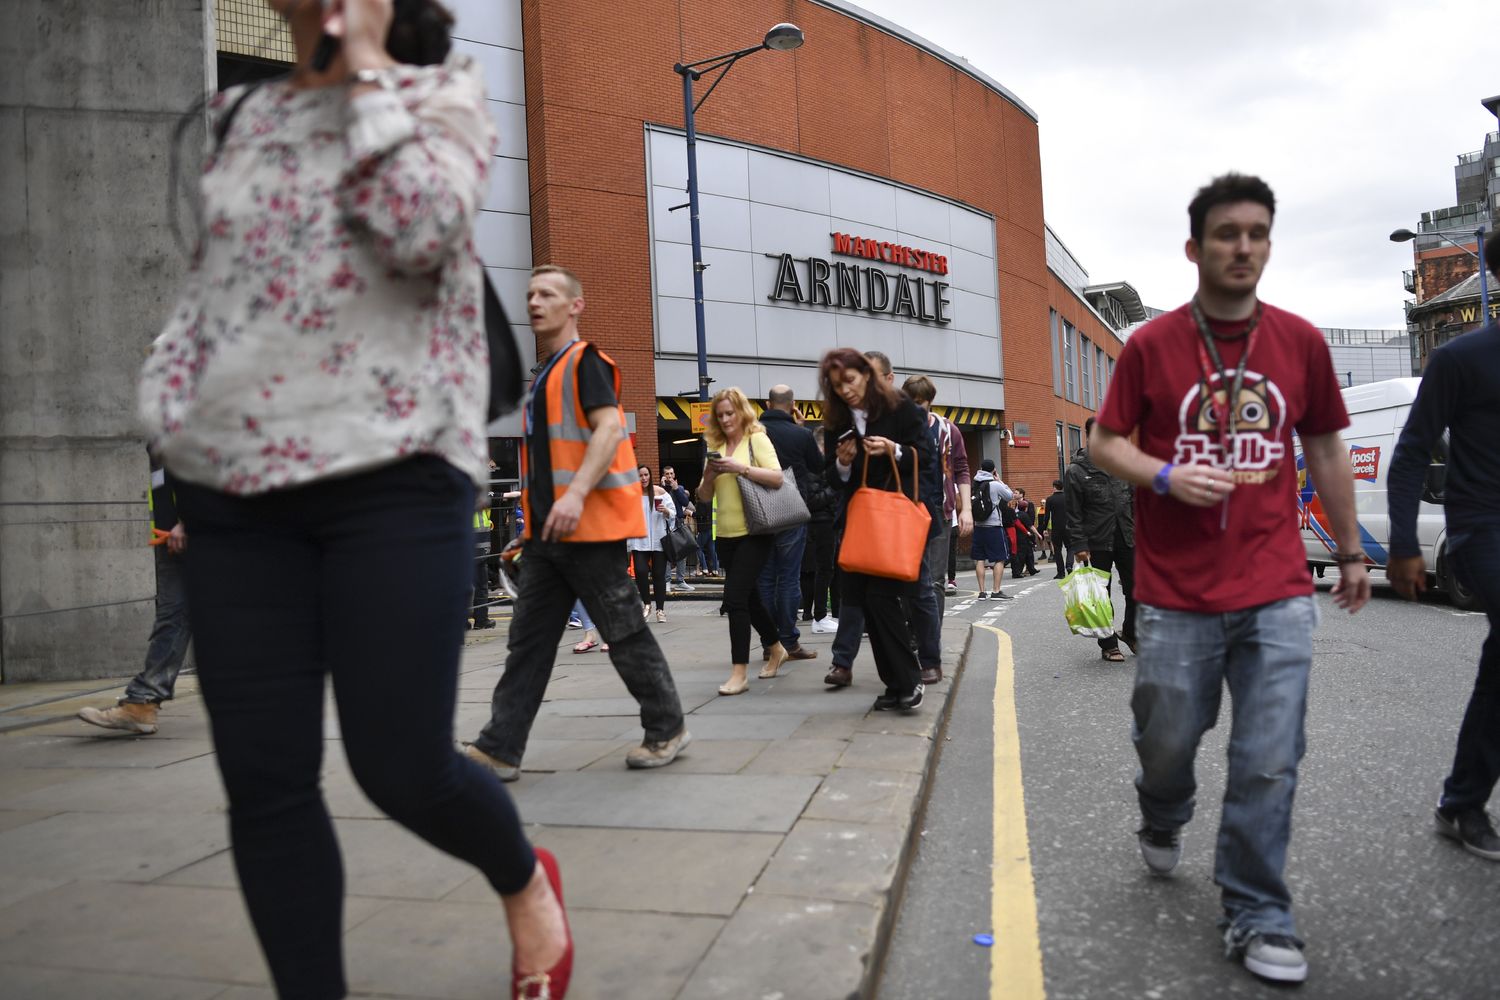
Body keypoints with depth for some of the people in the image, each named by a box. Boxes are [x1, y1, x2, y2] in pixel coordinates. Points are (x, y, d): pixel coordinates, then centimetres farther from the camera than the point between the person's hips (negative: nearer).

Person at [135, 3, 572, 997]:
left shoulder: (439, 89, 7)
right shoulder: (245, 115, 21)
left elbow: (420, 234, -13)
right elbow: (209, 285, 23)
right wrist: (170, 412, 11)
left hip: (392, 473, -5)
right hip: (235, 484, 5)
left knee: (402, 767, -6)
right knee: (263, 781, 3)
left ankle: (527, 881, 26)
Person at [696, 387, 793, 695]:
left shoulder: (757, 439, -3)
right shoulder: (716, 447, 11)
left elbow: (777, 478, -15)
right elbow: (704, 497, 10)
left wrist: (741, 467, -23)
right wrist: (710, 475, -9)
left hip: (754, 533, -6)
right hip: (727, 536, 7)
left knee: (735, 598, -14)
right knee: (749, 598, 17)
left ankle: (739, 673, -9)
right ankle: (776, 649, 38)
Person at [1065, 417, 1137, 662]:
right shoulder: (1076, 472, -6)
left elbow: (1134, 501, 15)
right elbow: (1074, 514, -8)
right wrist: (1079, 545, -14)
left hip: (1126, 539, 4)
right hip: (1098, 543, -4)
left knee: (1136, 589, 5)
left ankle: (1130, 632, 28)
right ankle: (1108, 645, 16)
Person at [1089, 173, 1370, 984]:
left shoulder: (1301, 342, 5)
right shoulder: (1150, 345, -2)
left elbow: (1326, 450, 14)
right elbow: (1104, 443, 2)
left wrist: (1351, 550, 17)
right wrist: (1166, 476, -17)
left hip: (1278, 593, 2)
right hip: (1176, 595, -1)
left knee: (1268, 763, 1)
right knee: (1166, 741, 12)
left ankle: (1255, 916, 17)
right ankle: (1163, 823, 45)